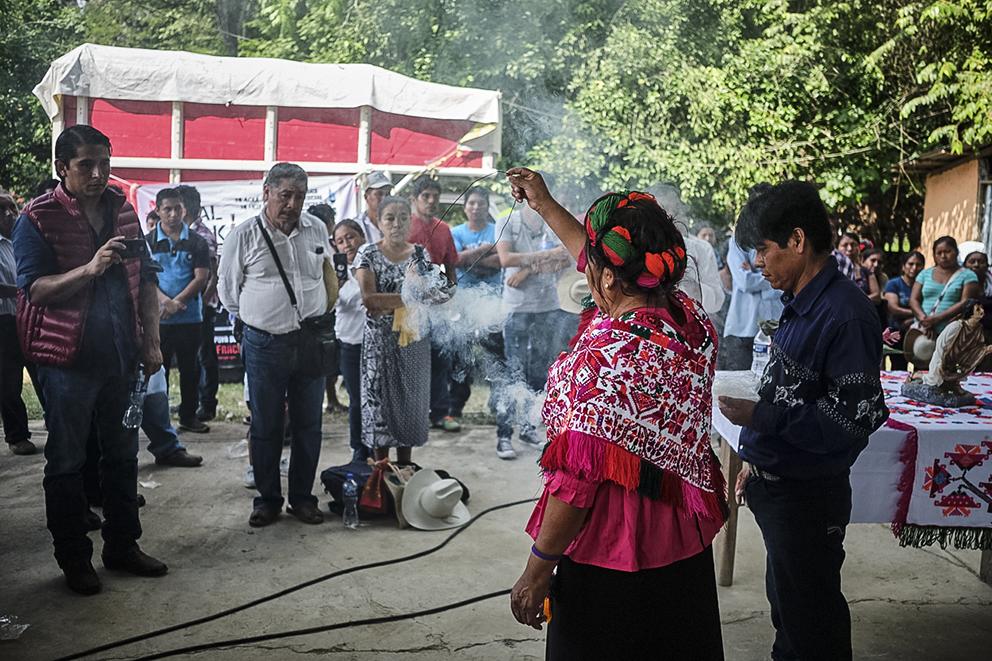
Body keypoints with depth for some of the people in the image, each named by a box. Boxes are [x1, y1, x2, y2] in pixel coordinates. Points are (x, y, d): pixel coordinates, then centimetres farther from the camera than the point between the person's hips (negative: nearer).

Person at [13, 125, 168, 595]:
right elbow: (33, 289, -15)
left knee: (122, 454, 14)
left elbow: (146, 281, 12)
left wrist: (151, 342, 5)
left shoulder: (123, 211, 8)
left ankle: (122, 545, 28)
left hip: (122, 357, 5)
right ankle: (73, 559, 20)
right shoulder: (37, 219, -7)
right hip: (68, 360, -5)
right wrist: (89, 269, -29)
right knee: (66, 463, 6)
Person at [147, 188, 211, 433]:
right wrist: (166, 301, -18)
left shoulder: (197, 242, 4)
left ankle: (189, 416, 20)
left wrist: (177, 302, -14)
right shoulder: (148, 242, 5)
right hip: (157, 318, 0)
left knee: (190, 369, 8)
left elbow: (201, 278, -3)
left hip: (190, 318, 1)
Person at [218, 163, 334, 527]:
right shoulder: (244, 235, -5)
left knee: (309, 425, 9)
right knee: (265, 426, 7)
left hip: (311, 341, 3)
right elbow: (228, 290, 5)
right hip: (265, 344, -3)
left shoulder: (317, 229, 5)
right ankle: (267, 498, 21)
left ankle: (303, 497, 22)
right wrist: (258, 318, 7)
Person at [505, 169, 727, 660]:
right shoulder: (690, 318, -4)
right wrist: (545, 206, 22)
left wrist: (537, 569, -13)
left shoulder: (604, 358, -29)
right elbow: (612, 268, 12)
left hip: (613, 554, -8)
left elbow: (578, 478, -26)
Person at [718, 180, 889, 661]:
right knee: (785, 601, 25)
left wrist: (760, 417, -23)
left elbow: (855, 419, -25)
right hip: (775, 482, 8)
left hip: (808, 495, -8)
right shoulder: (799, 306, 6)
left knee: (810, 620, 10)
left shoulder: (846, 315, -23)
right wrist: (756, 459, 17)